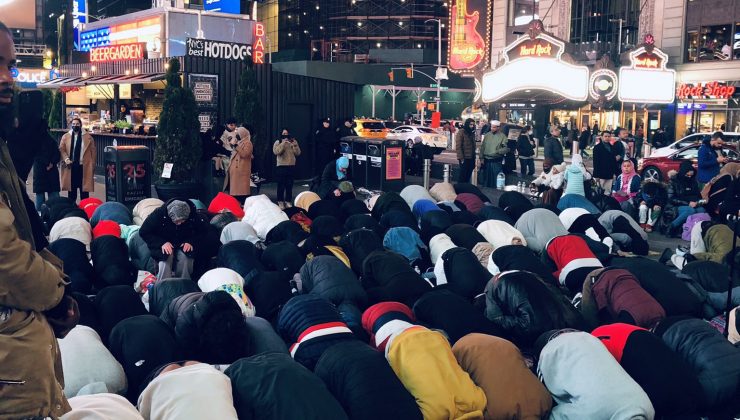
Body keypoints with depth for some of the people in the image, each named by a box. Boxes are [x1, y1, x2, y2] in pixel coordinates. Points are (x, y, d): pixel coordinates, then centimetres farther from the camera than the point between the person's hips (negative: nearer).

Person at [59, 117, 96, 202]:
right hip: (71, 167, 1)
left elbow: (93, 151, 3)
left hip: (84, 167, -1)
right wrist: (66, 159, -15)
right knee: (72, 189, 8)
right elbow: (61, 149, 1)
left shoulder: (88, 137, 2)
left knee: (84, 190, 2)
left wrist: (92, 165, -1)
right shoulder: (65, 136, 6)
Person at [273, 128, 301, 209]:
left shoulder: (293, 142, 11)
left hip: (291, 166, 3)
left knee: (289, 185, 5)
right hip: (281, 166, -3)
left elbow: (298, 153, 1)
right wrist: (283, 143, -23)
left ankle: (288, 201, 12)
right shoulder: (278, 142, 2)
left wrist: (295, 145, -14)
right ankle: (280, 202, 4)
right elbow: (276, 152, -17)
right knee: (281, 185, -3)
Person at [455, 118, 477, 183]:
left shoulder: (472, 133, 14)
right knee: (462, 175, -3)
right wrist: (461, 158, -16)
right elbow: (458, 146, -12)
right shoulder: (461, 132, -8)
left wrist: (474, 157, 11)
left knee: (468, 175, 9)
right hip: (464, 158, -7)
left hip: (471, 158, 7)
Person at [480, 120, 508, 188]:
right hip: (487, 160, 4)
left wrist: (498, 151, -24)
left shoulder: (502, 136, -4)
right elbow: (482, 147, 10)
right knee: (486, 178, 14)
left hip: (497, 161, -4)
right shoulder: (487, 135, 7)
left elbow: (506, 148, -11)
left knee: (496, 179, -3)